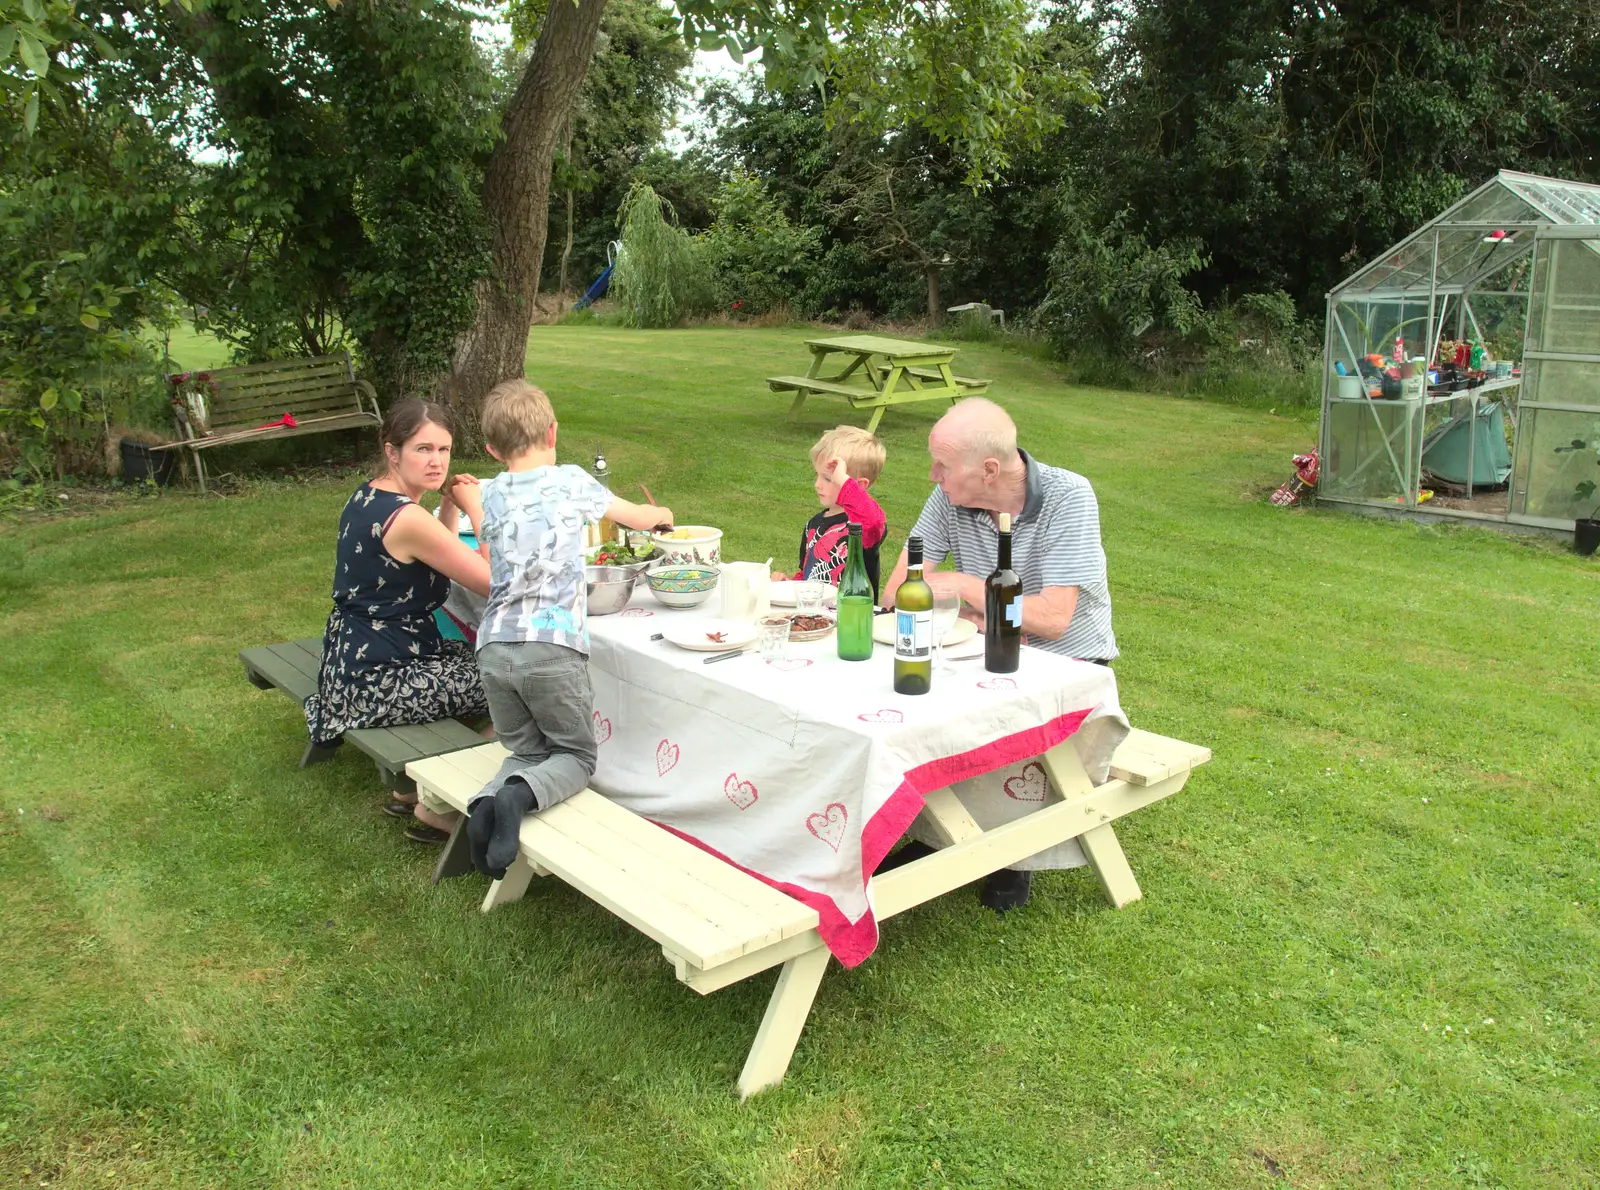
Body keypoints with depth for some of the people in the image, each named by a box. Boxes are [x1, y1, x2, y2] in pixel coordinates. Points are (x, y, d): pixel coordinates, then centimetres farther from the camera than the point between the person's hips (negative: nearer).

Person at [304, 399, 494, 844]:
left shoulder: (367, 495, 6)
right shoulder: (406, 518, -24)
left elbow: (435, 564, 17)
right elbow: (497, 583, -20)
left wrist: (451, 507, 3)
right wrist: (476, 509, -10)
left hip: (352, 660, 10)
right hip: (379, 682, -10)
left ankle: (413, 788, 26)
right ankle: (437, 808, 12)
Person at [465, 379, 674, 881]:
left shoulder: (490, 496, 14)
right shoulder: (572, 482, 6)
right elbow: (639, 517, 21)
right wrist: (663, 514, 43)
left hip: (494, 646, 4)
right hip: (552, 644, -4)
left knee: (527, 751, 20)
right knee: (576, 755, 12)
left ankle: (488, 801, -11)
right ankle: (520, 796, -19)